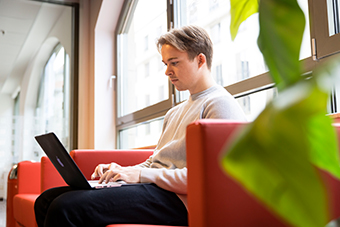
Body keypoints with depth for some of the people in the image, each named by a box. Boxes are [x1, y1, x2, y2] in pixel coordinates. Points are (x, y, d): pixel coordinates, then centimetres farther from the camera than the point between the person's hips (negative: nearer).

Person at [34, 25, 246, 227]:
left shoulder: (221, 104, -5)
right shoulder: (175, 113, 26)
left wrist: (140, 174, -15)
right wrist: (122, 170, 6)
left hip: (175, 199, -9)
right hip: (152, 186, 9)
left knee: (66, 208, -26)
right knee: (47, 200, 0)